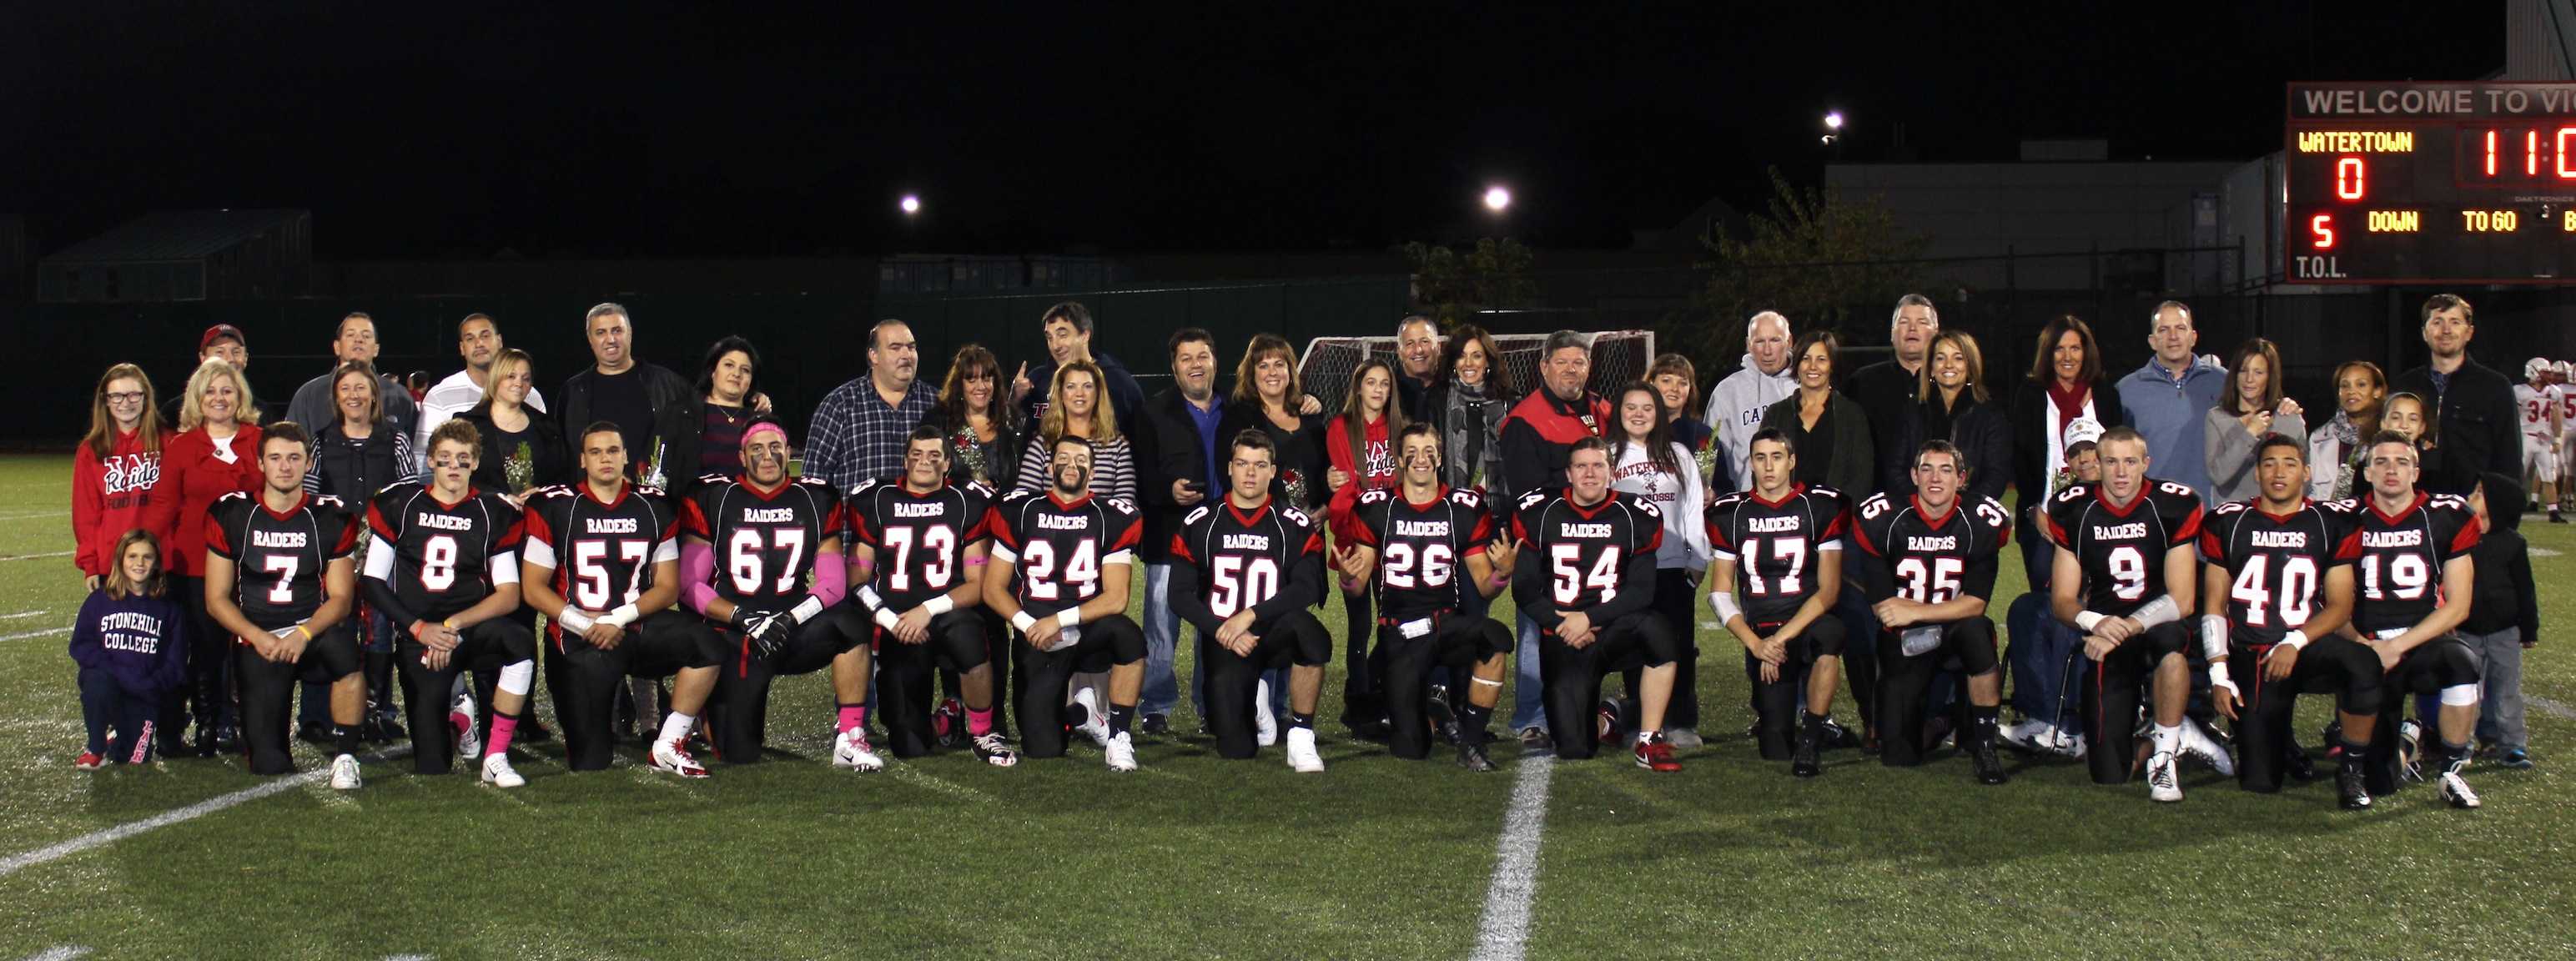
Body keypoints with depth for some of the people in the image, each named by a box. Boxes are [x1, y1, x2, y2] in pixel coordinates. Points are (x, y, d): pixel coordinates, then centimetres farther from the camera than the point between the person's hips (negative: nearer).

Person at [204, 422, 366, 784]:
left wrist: (303, 634, -19)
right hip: (257, 640, 0)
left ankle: (344, 756, -21)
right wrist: (259, 638, -14)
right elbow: (217, 600, 3)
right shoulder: (231, 515, 2)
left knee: (345, 650, -40)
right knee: (270, 764, -14)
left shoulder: (331, 517, 3)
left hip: (314, 632, 0)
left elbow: (341, 598, 0)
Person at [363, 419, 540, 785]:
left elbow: (509, 595, -3)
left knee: (520, 641, -38)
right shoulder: (399, 505, 5)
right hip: (418, 637, 0)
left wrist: (453, 625, -15)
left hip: (473, 630, 0)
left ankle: (495, 759, -26)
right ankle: (458, 719, 29)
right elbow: (373, 582, 4)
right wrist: (419, 628, -8)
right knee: (431, 769, -10)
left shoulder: (494, 514, 4)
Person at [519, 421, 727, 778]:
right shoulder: (555, 507, -1)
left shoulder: (654, 507, 7)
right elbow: (532, 588, -1)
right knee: (590, 765, -9)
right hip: (580, 638, -2)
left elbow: (667, 587, 4)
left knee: (705, 642, -30)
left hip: (638, 627, 3)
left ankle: (668, 747, -17)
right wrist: (587, 626, -12)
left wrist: (618, 619, -12)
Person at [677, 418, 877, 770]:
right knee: (738, 755, -8)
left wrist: (791, 619, -17)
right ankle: (716, 713, 29)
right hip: (734, 636, -1)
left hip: (792, 630, 1)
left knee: (850, 623, -32)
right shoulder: (712, 499, -1)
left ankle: (850, 737, -23)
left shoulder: (816, 500, 4)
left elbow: (832, 583, 0)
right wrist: (744, 619, -18)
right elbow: (689, 586, -4)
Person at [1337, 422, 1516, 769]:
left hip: (1448, 624, 0)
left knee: (1495, 638, -37)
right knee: (1409, 751, -7)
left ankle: (1470, 742, -18)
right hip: (1398, 633, 0)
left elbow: (1485, 588, 3)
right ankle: (1427, 703, 31)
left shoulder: (1466, 509, 2)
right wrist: (1349, 574, -21)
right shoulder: (1376, 508, 1)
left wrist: (1503, 572, -19)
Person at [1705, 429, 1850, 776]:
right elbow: (1720, 594, 4)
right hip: (1761, 636, 2)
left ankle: (1810, 741, -25)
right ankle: (1769, 711, 32)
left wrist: (1783, 637, -17)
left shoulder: (1822, 507, -3)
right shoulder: (1730, 514, 5)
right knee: (1776, 751, -6)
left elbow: (1828, 590, -8)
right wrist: (1756, 644, -10)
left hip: (1808, 621, -2)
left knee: (1829, 633, -41)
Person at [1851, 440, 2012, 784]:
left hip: (1954, 630, 0)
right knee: (1899, 756, -9)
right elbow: (1881, 605, -7)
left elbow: (1975, 604, -12)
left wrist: (1915, 612, -22)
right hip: (1902, 640, 0)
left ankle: (1983, 744, -22)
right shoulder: (1884, 520, -9)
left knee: (1977, 630, -39)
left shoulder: (1980, 523, -7)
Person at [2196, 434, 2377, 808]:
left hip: (2308, 647, -1)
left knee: (2363, 665, -37)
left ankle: (2351, 770, -16)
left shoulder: (2332, 525, 4)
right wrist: (2219, 675, -3)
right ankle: (2283, 744, 30)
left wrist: (2295, 643, -17)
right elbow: (2214, 605, 6)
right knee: (2259, 782, -8)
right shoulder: (2228, 523, 6)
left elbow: (2340, 605, 0)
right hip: (2250, 657, 1)